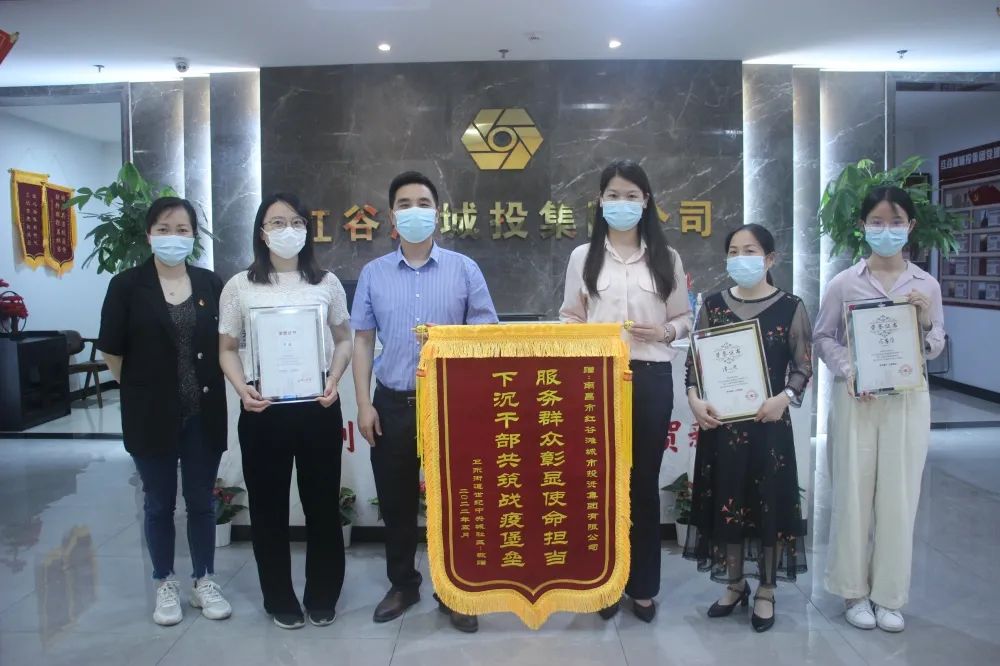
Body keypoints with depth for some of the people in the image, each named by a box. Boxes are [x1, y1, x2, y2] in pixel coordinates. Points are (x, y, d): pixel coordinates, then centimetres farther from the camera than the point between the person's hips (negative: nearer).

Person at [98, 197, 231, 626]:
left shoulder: (210, 284, 2)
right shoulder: (127, 285, -5)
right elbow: (111, 351, -2)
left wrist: (206, 385, 4)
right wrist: (142, 388, 2)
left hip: (203, 412, 2)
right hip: (151, 412, -2)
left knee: (201, 500, 12)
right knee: (159, 502, 12)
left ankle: (204, 581, 28)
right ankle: (165, 584, 29)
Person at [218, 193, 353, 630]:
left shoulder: (326, 283, 5)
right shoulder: (240, 286, 3)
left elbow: (343, 340, 11)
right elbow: (227, 348, 6)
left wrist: (334, 380, -6)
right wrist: (241, 388, -11)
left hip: (318, 407, 1)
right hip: (263, 409, 0)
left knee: (322, 502, 9)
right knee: (269, 505, 8)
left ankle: (323, 597, 26)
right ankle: (280, 600, 26)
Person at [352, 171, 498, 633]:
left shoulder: (464, 270, 1)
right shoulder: (373, 274, 6)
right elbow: (363, 341, 6)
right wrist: (364, 404, 0)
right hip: (392, 404, 2)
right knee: (396, 502, 12)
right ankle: (402, 585, 31)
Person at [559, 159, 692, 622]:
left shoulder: (666, 258, 7)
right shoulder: (583, 257, 6)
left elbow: (684, 317, 10)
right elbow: (568, 317, 7)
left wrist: (665, 331, -10)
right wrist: (576, 329, -14)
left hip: (651, 378, 0)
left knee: (645, 481, 9)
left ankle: (644, 586, 24)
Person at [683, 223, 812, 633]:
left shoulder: (791, 308, -2)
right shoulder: (713, 305, 5)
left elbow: (804, 365, -2)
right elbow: (694, 360, 5)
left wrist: (785, 397, -20)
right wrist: (695, 399, -11)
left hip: (768, 421, -2)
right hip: (720, 421, 2)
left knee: (769, 502, 5)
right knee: (725, 501, 9)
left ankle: (766, 591, 22)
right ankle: (735, 584, 28)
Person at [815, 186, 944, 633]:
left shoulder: (927, 285, 4)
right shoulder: (844, 283, -2)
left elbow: (937, 349, 10)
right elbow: (822, 337, 3)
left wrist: (926, 322, -11)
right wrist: (847, 370, -13)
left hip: (907, 400, 2)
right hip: (855, 398, -1)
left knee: (899, 495, 6)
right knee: (853, 492, 4)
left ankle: (889, 594, 21)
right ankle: (855, 590, 20)